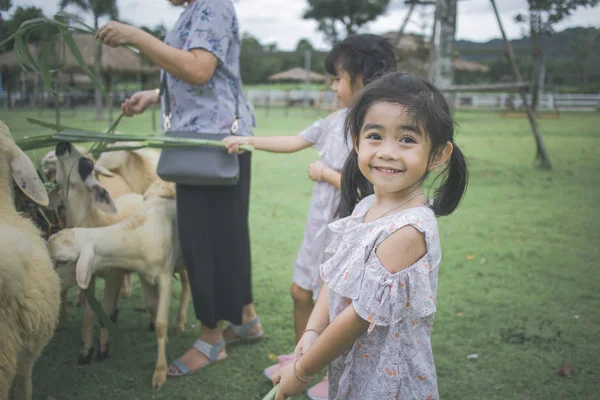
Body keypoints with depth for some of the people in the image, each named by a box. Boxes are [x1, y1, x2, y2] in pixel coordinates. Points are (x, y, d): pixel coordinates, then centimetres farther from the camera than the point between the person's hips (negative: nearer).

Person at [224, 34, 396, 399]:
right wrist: (246, 141, 14)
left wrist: (325, 173, -17)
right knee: (301, 292, 19)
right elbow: (294, 142, 14)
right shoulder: (336, 120, 4)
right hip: (320, 223, 8)